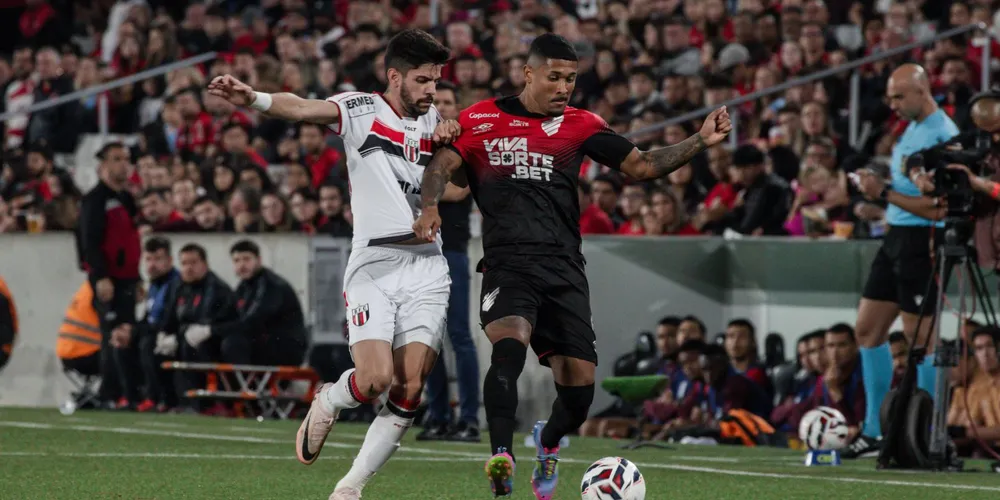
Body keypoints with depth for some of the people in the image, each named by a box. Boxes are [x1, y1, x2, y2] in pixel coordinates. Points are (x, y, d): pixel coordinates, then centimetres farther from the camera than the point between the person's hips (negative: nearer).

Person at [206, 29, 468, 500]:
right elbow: (303, 108, -16)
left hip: (427, 265, 4)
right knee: (376, 380, -18)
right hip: (373, 263, -4)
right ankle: (327, 402, 18)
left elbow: (457, 189, 19)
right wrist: (254, 99, -36)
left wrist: (449, 141, 0)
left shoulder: (434, 121, 16)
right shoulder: (360, 109, 1)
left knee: (410, 389, -7)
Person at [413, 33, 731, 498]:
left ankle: (548, 442, 32)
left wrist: (700, 141, 1)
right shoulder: (482, 119, 6)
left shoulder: (581, 125, 13)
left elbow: (642, 165, 13)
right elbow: (442, 164, -3)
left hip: (564, 271, 3)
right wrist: (430, 207, -24)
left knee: (579, 388, -1)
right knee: (509, 344, -33)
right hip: (507, 264, -3)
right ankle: (501, 457, -35)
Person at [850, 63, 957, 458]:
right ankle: (873, 432, 17)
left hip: (921, 241, -10)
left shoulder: (942, 135, -16)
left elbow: (936, 207, -21)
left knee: (920, 338, -5)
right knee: (868, 329, 10)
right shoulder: (912, 129, 14)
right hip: (895, 236, 10)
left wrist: (885, 193, -18)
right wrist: (878, 186, 6)